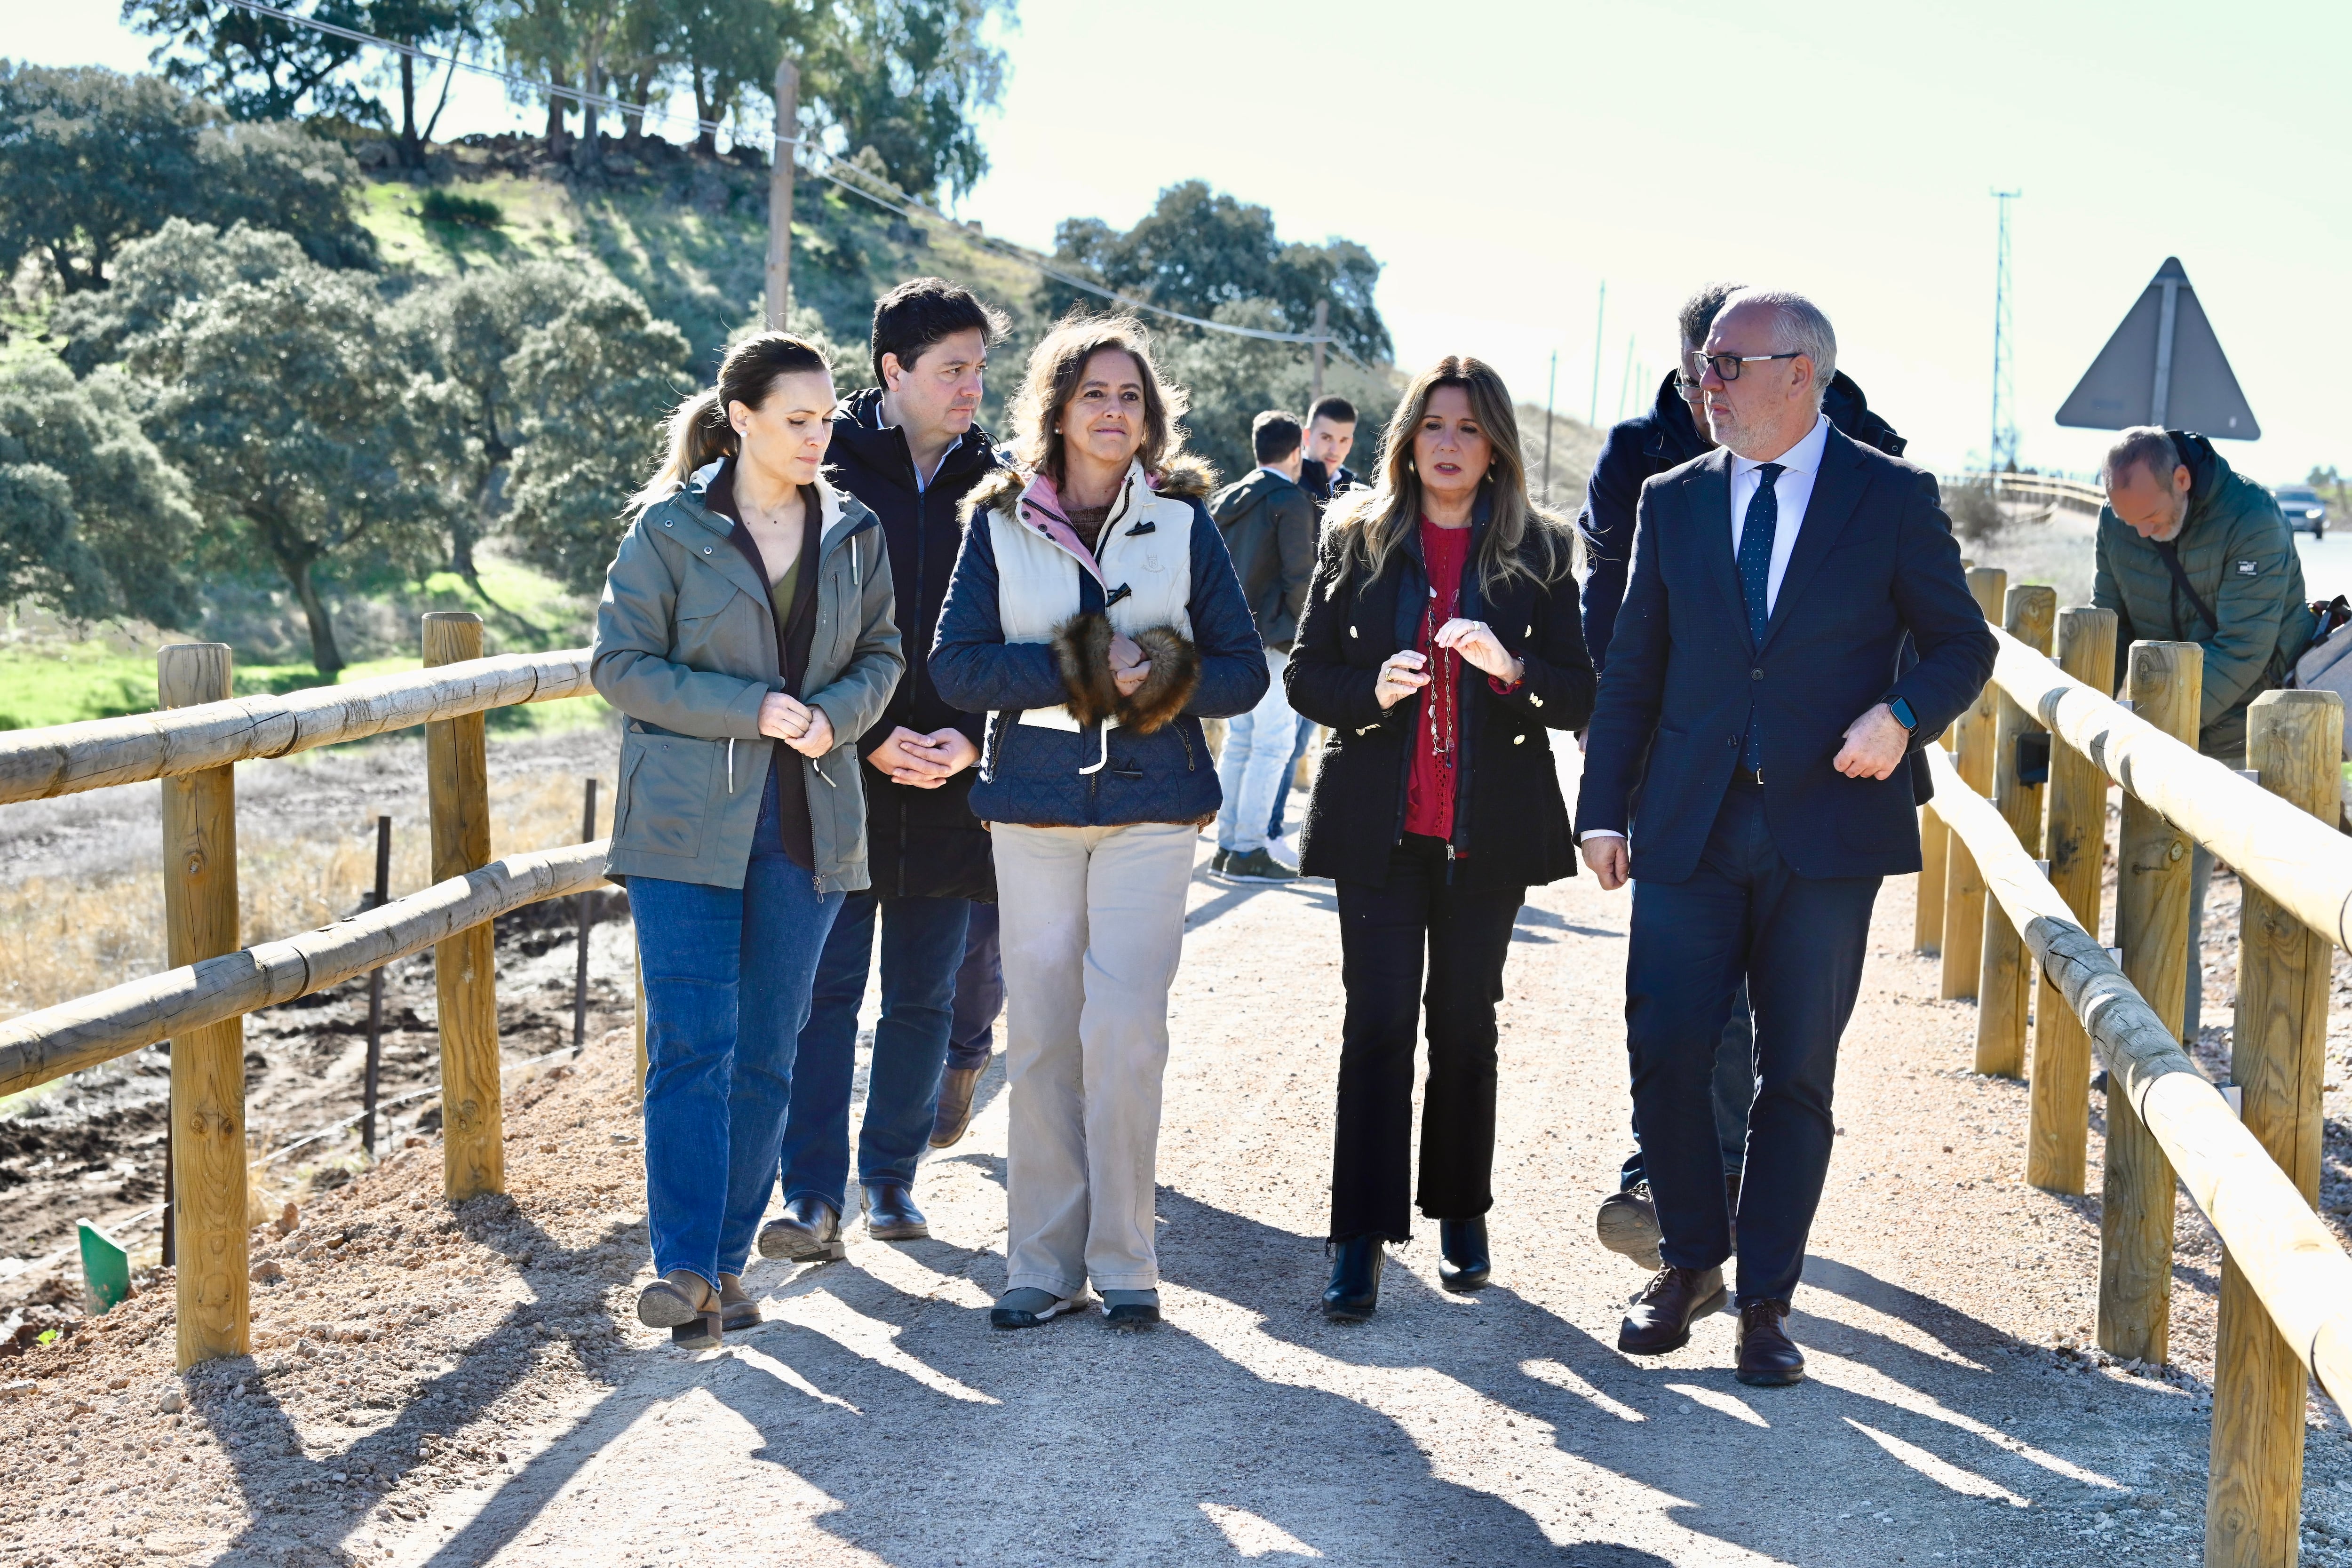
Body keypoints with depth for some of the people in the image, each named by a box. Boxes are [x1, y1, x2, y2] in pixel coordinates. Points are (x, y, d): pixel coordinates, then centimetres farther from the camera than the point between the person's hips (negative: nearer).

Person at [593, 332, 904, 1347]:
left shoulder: (853, 534, 8)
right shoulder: (670, 528, -3)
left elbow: (883, 652, 14)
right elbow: (620, 664, -5)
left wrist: (832, 715, -8)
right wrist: (753, 710, -15)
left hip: (807, 823, 4)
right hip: (688, 821, -4)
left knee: (766, 1049, 7)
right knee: (692, 1042, -10)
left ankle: (726, 1257, 17)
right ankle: (683, 1267, -9)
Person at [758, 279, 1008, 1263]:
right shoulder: (825, 478, -2)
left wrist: (971, 738, -9)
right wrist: (868, 739, -13)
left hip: (952, 787, 3)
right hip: (837, 779, -3)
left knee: (923, 996, 10)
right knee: (826, 988, -2)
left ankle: (890, 1175, 23)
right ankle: (814, 1195, 2)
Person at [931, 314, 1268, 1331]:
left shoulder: (1183, 523, 7)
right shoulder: (998, 522, 6)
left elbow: (1243, 671, 6)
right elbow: (956, 667, -3)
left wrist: (1162, 680, -13)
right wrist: (1076, 670, -14)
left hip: (1151, 803, -1)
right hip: (1032, 803, 1)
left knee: (1124, 1028, -9)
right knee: (1040, 1035, 3)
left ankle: (1123, 1261, 3)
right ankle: (1044, 1263, 12)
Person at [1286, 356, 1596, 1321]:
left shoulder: (1539, 552, 4)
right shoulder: (1359, 539, 5)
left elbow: (1579, 696, 0)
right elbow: (1307, 674, 4)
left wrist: (1510, 666, -20)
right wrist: (1370, 690, -16)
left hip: (1488, 828, 1)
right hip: (1379, 824, -1)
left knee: (1466, 1024, 9)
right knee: (1379, 1023, -5)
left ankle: (1461, 1216, 25)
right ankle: (1362, 1239, -2)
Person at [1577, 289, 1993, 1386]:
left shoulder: (1892, 499, 1)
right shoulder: (1673, 501, 9)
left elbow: (1963, 644, 7)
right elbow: (1632, 668, 11)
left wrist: (1903, 715, -14)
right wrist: (1601, 808, 4)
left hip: (1826, 832, -2)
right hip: (1689, 831, 2)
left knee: (1797, 1074, 3)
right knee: (1664, 1051, -2)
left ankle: (1767, 1297, 17)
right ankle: (1690, 1261, 21)